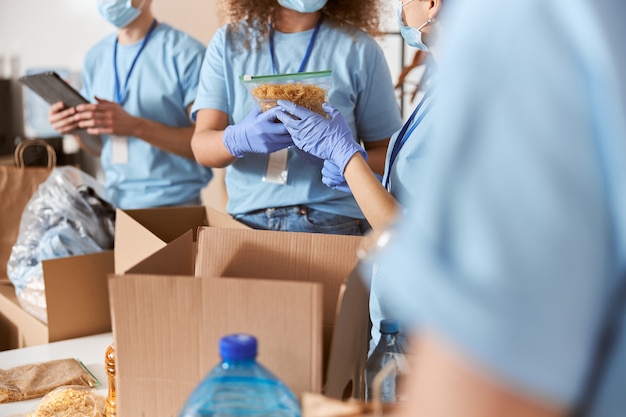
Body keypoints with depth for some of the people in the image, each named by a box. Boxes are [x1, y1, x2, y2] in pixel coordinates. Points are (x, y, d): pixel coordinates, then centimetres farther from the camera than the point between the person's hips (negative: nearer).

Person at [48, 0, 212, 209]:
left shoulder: (186, 52, -10)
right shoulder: (95, 57, 8)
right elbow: (97, 147, 15)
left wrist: (134, 126, -25)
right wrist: (75, 125, -6)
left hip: (174, 205, -5)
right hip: (114, 201, 6)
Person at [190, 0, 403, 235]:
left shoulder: (359, 48, 2)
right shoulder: (228, 42, 7)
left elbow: (388, 153, 4)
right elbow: (201, 146, -1)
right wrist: (238, 139, -23)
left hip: (333, 223, -2)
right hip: (246, 218, 2)